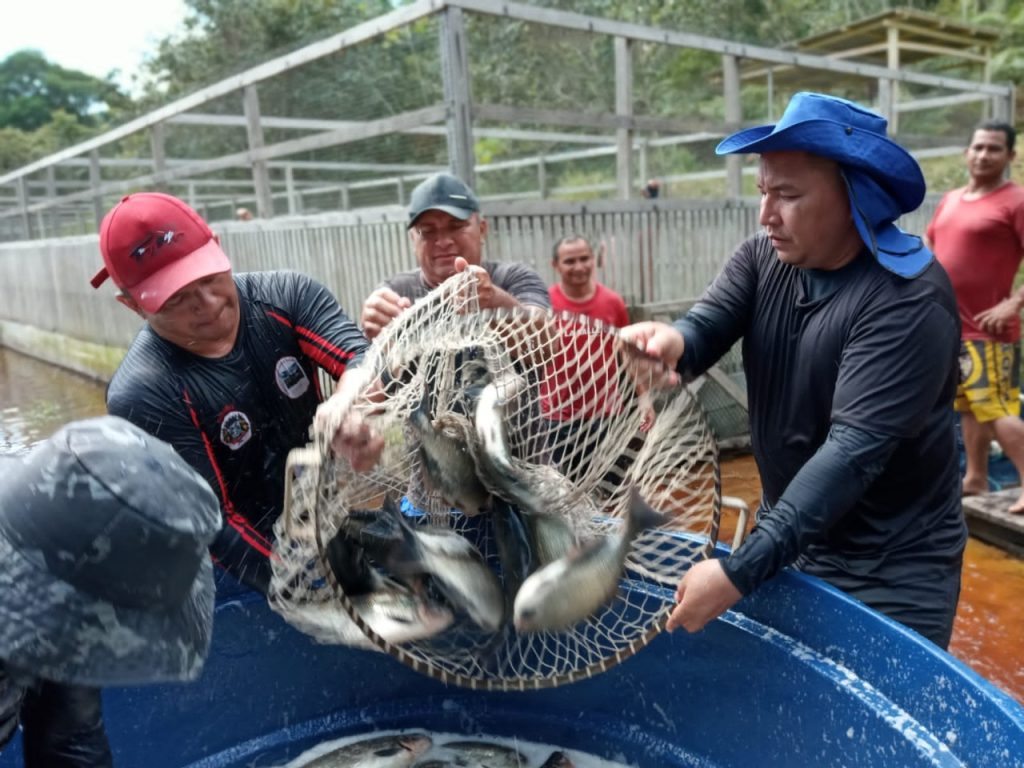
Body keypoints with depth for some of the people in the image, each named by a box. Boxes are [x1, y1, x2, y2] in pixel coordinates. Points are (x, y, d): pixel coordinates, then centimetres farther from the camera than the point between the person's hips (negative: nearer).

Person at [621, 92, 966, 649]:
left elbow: (854, 450, -31)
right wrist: (671, 341, -44)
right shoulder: (763, 258, -4)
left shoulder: (910, 300, -25)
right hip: (787, 533, 6)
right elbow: (707, 327, -18)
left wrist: (741, 570, -36)